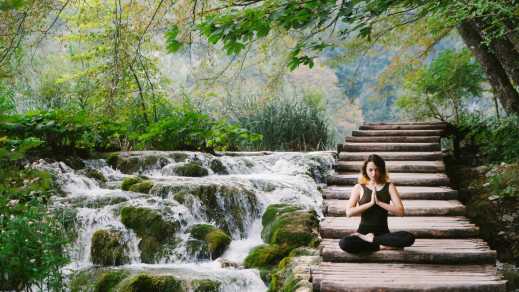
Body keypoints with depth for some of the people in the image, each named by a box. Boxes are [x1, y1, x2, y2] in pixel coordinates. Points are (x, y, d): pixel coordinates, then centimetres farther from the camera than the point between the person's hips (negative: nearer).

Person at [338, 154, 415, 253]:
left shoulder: (389, 187, 5)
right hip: (364, 231, -1)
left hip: (383, 233, 1)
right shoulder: (359, 188, 3)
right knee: (344, 243, -33)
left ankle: (370, 240, -16)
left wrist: (379, 202, -14)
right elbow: (349, 212, -10)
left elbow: (400, 211, -7)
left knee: (409, 237, -28)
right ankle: (382, 246, -17)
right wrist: (371, 203, -14)